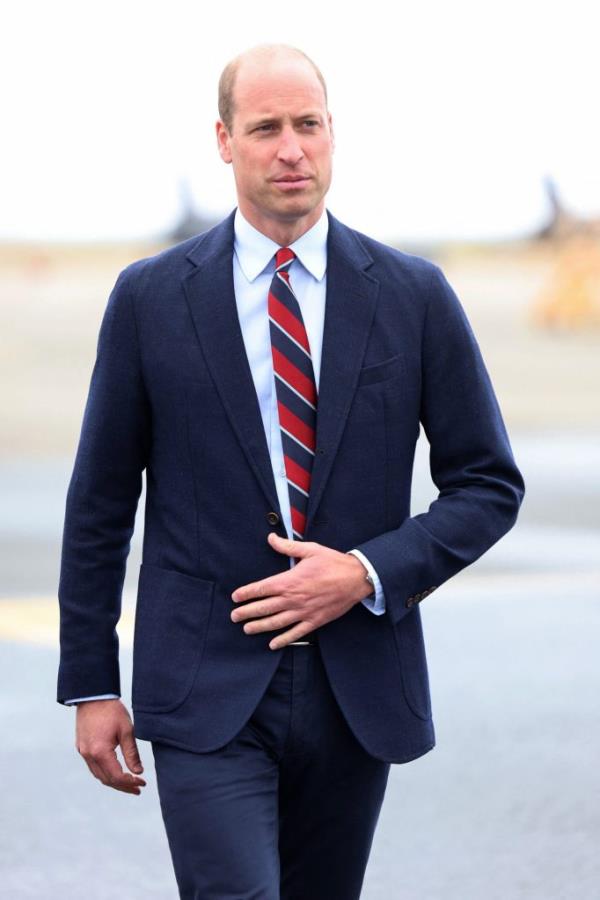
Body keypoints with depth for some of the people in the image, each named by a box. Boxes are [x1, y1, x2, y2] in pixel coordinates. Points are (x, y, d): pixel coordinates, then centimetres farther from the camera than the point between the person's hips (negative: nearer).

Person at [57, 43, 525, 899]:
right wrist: (91, 684, 2)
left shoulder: (414, 296, 2)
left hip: (357, 689, 2)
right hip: (206, 693, -2)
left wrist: (370, 574, -11)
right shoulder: (151, 297, 0)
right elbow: (100, 501, 4)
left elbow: (489, 483, 5)